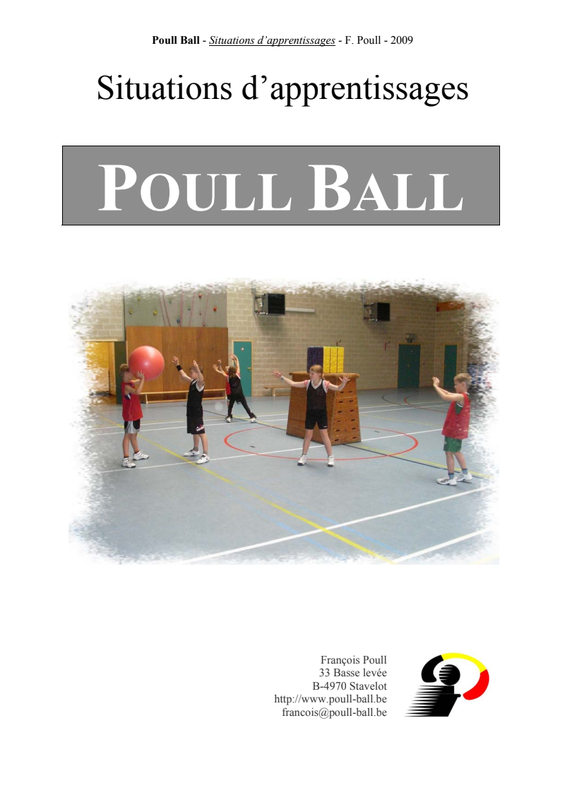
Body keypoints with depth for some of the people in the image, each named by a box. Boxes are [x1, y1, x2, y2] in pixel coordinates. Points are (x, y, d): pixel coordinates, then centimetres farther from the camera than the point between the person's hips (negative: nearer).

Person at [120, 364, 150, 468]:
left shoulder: (131, 383, 6)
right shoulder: (126, 386, -22)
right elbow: (137, 391, -38)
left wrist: (142, 377, -3)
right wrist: (142, 378, -35)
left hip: (135, 414, 9)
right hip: (130, 415, -9)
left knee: (134, 434, 21)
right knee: (128, 435, -5)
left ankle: (137, 453, 35)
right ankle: (126, 459, -1)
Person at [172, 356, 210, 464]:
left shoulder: (199, 383, -16)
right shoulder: (192, 382, 10)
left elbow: (201, 379, -40)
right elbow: (184, 376, 25)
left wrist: (197, 368, -56)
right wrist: (178, 365, 24)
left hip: (197, 413, -9)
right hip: (191, 412, 9)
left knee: (201, 433, -10)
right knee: (194, 432, 21)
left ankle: (205, 455, -10)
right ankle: (195, 450, 35)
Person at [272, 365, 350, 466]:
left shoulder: (325, 384, -13)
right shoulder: (307, 383, -6)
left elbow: (339, 388, -23)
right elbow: (292, 383, -6)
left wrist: (344, 383, -43)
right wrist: (281, 377, -14)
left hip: (322, 413, -2)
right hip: (310, 413, 2)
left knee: (324, 435, 1)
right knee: (308, 435, 8)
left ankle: (330, 457, 14)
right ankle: (303, 456, 20)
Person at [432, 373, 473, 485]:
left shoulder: (461, 397, -24)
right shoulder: (464, 396, 5)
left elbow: (445, 397, -35)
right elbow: (448, 394, 12)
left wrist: (435, 386, -24)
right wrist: (438, 386, 1)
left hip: (454, 430, -10)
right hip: (458, 430, 10)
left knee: (449, 452, -1)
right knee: (456, 452, 22)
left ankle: (451, 478, 6)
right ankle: (465, 474, 32)